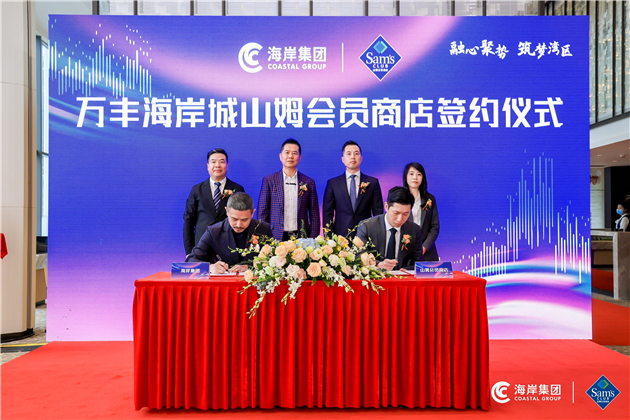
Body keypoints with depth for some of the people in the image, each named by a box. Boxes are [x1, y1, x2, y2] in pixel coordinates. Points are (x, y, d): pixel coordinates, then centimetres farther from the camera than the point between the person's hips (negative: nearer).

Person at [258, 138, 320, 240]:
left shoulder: (309, 182, 7)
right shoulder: (269, 180, 4)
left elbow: (314, 216, 7)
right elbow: (262, 213, 4)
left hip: (301, 238, 1)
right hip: (275, 238, -1)